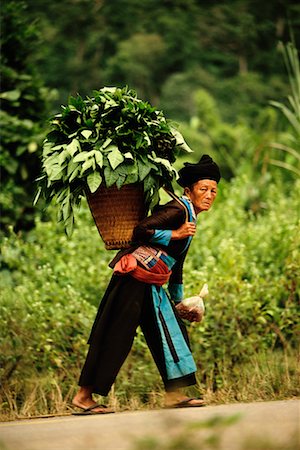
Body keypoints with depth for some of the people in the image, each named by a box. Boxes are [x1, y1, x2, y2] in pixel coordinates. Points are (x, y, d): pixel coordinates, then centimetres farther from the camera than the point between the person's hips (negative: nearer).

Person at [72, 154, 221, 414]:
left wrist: (179, 302, 32)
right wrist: (175, 234, -19)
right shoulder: (177, 210, -12)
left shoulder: (189, 216, 18)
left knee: (173, 332, 7)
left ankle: (174, 394, 11)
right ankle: (84, 396, -3)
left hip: (151, 286, 10)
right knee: (116, 337, -7)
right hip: (133, 279, -10)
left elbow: (177, 265, 27)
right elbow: (141, 230, -24)